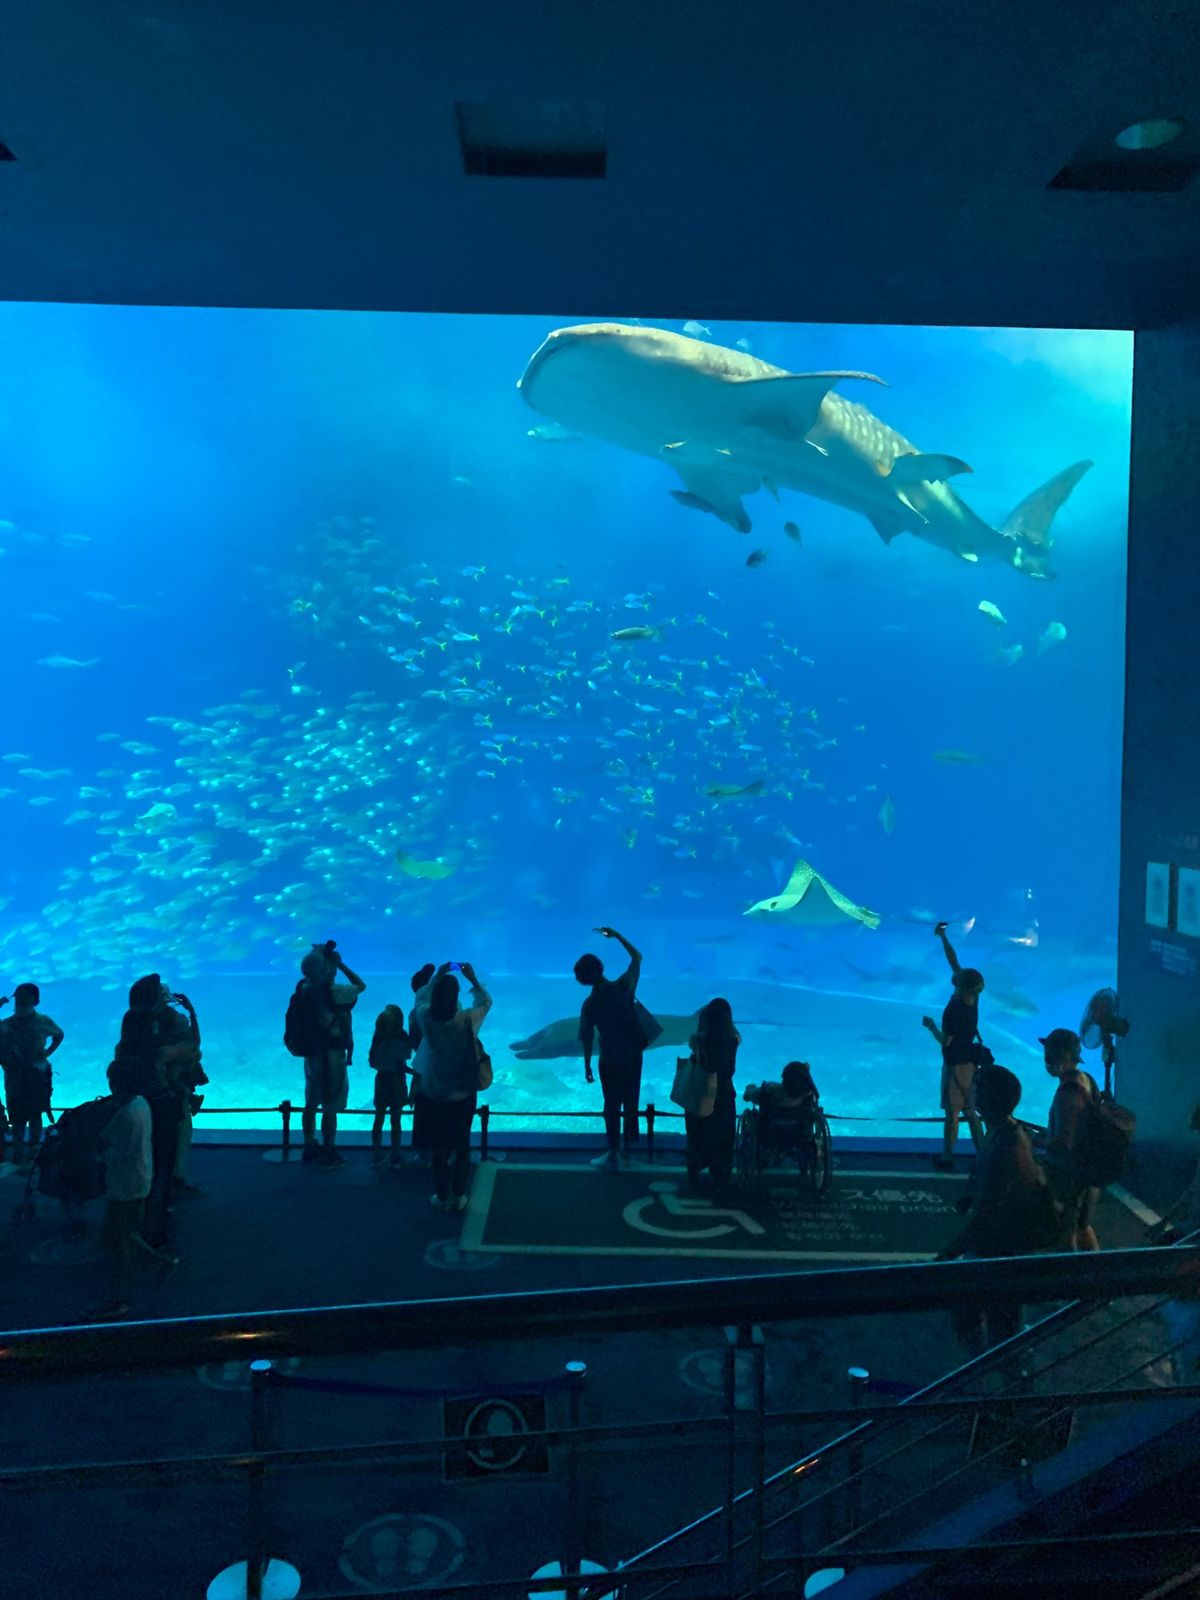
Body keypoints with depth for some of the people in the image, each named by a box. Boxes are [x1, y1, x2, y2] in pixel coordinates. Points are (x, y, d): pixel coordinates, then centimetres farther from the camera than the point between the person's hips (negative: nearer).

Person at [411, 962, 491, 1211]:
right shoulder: (468, 1020, -19)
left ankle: (442, 1197, 19)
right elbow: (486, 1001, 2)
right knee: (462, 1146, 12)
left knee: (440, 1146, 13)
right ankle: (459, 1197, 18)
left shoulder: (427, 1019, -15)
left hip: (436, 1094, 1)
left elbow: (420, 999, 8)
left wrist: (437, 977, 10)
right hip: (464, 1094, -1)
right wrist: (472, 979, 4)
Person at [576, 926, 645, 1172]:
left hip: (610, 1061, -2)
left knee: (612, 1106, 12)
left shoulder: (589, 1004, -14)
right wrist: (616, 935, 5)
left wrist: (587, 1066, 5)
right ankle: (626, 1149, 27)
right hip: (633, 1057, 2)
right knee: (631, 1103, 16)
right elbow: (637, 957, 2)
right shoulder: (623, 987, -12)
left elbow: (587, 1039, -7)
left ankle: (613, 1154, 14)